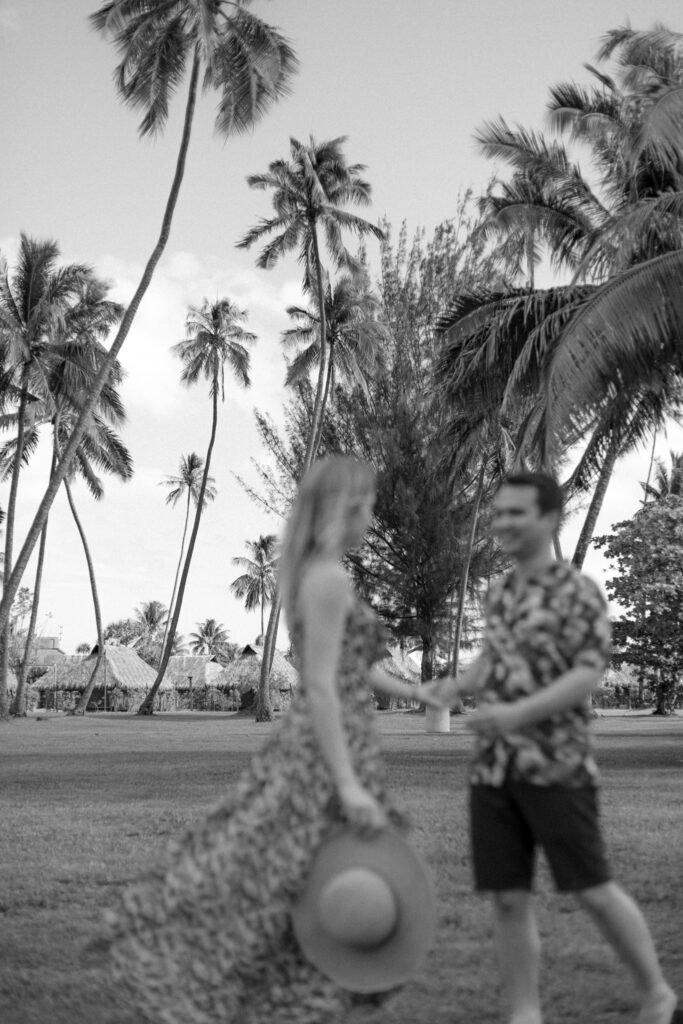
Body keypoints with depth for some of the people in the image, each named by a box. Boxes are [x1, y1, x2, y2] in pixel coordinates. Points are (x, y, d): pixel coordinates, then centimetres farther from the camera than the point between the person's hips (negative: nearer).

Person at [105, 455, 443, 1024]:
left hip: (307, 748, 10)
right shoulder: (330, 578, -15)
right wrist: (348, 785, -24)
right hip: (329, 756, -10)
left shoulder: (311, 575, 14)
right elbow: (321, 685, -21)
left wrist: (414, 692, 31)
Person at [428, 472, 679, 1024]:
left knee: (592, 890, 0)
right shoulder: (501, 593, 14)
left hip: (555, 766, -5)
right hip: (492, 768, 6)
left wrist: (517, 713, -26)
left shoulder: (578, 592, -6)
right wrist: (456, 686, 10)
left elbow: (588, 676, -14)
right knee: (508, 898, 3)